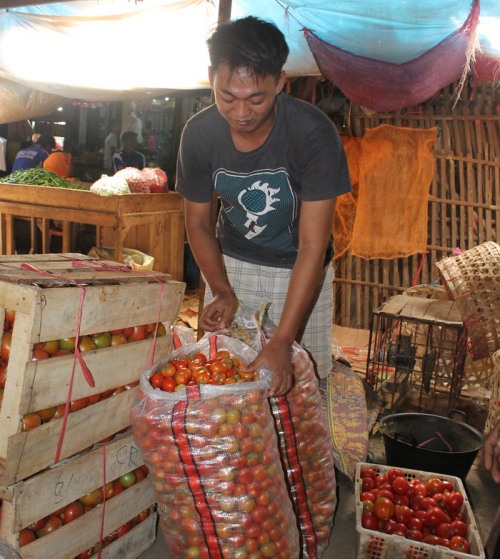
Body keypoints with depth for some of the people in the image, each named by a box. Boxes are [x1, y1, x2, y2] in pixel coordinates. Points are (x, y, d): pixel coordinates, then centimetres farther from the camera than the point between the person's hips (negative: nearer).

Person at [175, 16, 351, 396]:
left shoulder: (314, 133, -27)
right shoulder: (199, 133, -16)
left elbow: (313, 245, -28)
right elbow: (198, 222, -2)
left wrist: (282, 341, -33)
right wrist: (221, 291, -16)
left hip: (298, 269, -2)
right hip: (230, 264, 3)